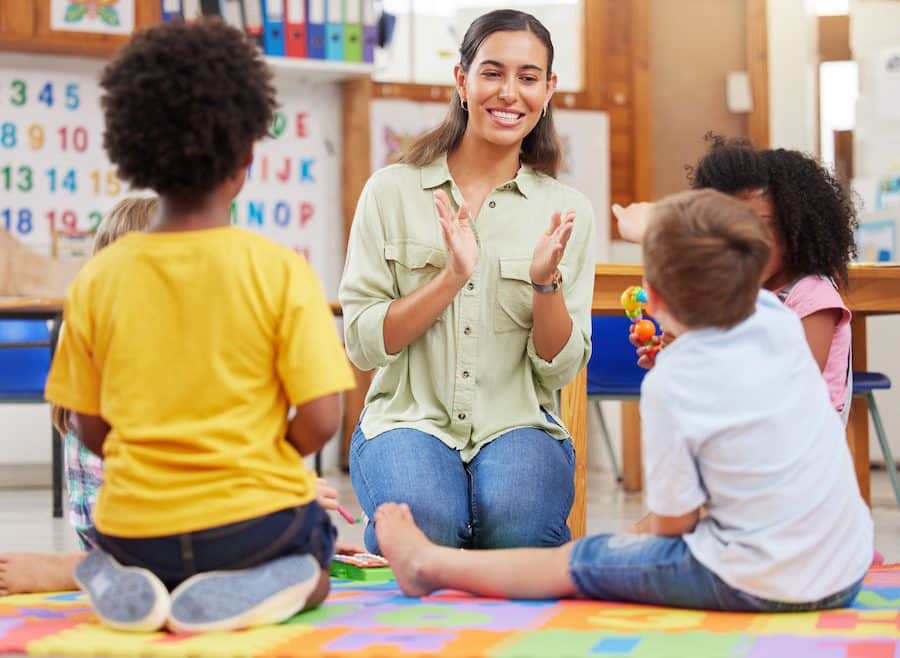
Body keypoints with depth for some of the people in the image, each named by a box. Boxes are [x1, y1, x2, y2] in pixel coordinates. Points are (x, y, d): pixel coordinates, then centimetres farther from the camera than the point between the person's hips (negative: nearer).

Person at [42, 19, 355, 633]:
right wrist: (263, 462, 6)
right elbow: (319, 421, -13)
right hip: (253, 520, -2)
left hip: (136, 527, 3)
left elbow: (92, 431, 2)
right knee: (313, 566, 31)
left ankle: (134, 586, 0)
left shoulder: (98, 278, -4)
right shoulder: (281, 271, -12)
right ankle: (257, 590, -5)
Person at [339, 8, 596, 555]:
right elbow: (362, 343, -3)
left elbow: (562, 368, 4)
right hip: (412, 417, 0)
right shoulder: (392, 191, 3)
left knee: (516, 522, -34)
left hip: (520, 423, 1)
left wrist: (546, 282, -14)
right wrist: (452, 277, -16)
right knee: (424, 518, -34)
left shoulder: (567, 210, 7)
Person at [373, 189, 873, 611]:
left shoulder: (670, 385, -18)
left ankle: (429, 564, 30)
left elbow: (674, 521, -10)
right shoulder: (780, 322, -1)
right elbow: (739, 287, 26)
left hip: (758, 586, -7)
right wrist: (657, 228, 37)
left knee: (578, 562, 13)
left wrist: (639, 532, 13)